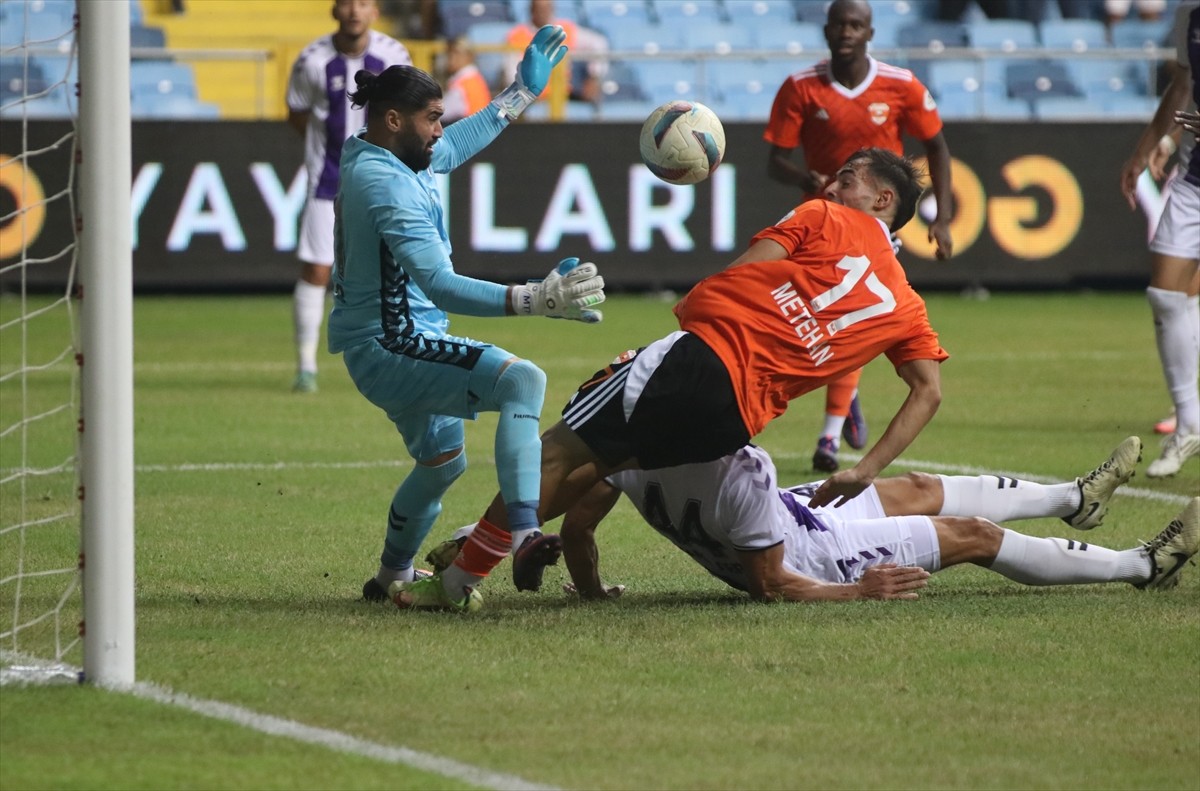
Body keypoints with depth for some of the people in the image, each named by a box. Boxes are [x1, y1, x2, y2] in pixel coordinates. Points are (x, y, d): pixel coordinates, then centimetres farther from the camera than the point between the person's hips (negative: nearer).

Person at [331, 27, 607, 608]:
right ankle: (523, 533, -44)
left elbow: (457, 145, 28)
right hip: (394, 348, -11)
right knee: (522, 380, -29)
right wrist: (535, 301, -42)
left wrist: (523, 90, 34)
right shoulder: (388, 185, -24)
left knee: (442, 462, 33)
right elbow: (438, 284, -34)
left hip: (378, 349, 11)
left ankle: (391, 578, 52)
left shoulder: (365, 157, 7)